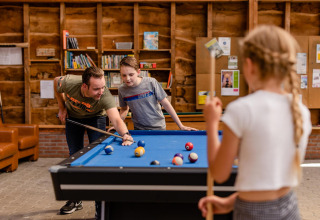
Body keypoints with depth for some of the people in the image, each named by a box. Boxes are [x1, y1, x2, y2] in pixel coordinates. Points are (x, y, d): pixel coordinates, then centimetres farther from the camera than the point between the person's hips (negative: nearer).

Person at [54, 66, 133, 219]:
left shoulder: (105, 96, -41)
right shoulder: (69, 83, -35)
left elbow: (116, 119, -53)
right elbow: (56, 81, -10)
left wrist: (125, 134, -74)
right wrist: (62, 107, -10)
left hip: (95, 118, -2)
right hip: (73, 117, 2)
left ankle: (100, 204, -4)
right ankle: (76, 200, 19)